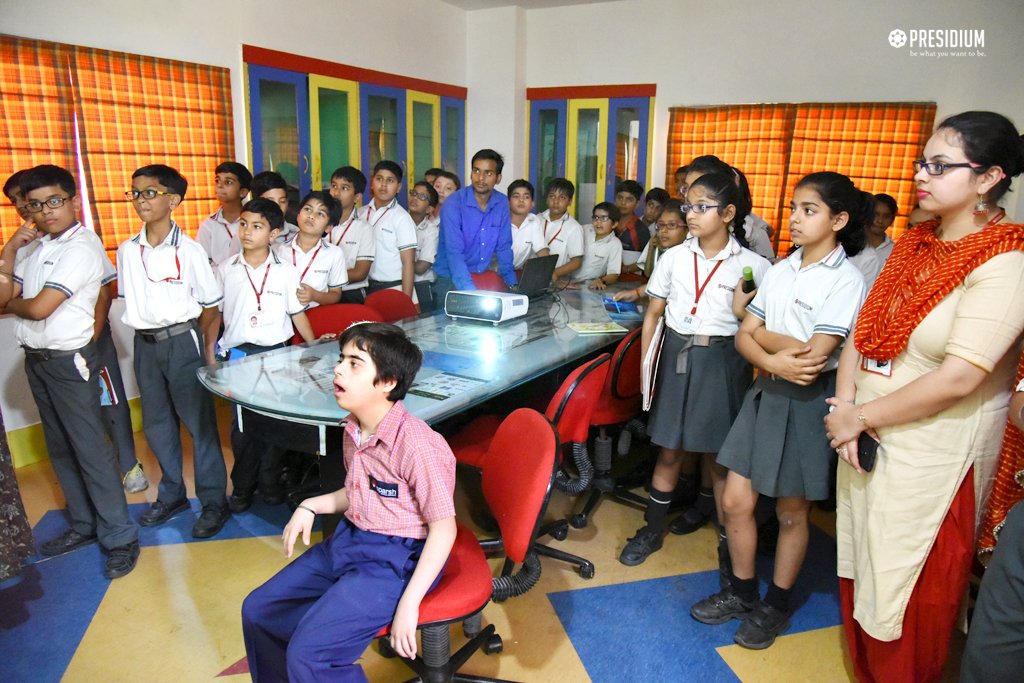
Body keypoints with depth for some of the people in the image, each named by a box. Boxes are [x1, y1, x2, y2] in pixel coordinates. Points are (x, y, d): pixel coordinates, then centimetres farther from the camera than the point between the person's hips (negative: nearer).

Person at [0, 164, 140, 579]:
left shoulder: (82, 247, -15)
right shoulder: (35, 246, 11)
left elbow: (39, 308, -19)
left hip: (68, 361, -8)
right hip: (36, 359, 8)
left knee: (91, 450, -5)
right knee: (60, 449, 16)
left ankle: (120, 537, 5)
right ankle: (84, 525, 29)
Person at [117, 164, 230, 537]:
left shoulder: (189, 250, -8)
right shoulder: (127, 250, 6)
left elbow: (211, 305, -5)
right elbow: (127, 298, 15)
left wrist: (208, 348, -9)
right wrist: (143, 336, 9)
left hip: (183, 340, -6)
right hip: (144, 343, 6)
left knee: (199, 422, 0)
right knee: (156, 423, 15)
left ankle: (214, 501, 11)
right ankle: (172, 494, 32)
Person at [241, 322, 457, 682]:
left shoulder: (418, 445, -25)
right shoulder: (353, 432, 2)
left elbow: (443, 528, -20)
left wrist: (408, 604, -21)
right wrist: (310, 506, 3)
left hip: (398, 557, -9)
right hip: (349, 540, 9)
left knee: (308, 654, -20)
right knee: (257, 610, 13)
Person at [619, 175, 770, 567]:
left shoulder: (752, 265, -4)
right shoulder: (674, 257, 3)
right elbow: (653, 313, 8)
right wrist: (645, 364, 5)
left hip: (722, 361, -2)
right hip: (676, 355, 2)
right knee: (669, 450, 10)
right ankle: (653, 530, 27)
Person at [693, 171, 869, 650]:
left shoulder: (846, 280, -12)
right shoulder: (779, 271, 6)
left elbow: (814, 356, -21)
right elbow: (744, 337, 2)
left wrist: (761, 332, -8)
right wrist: (773, 360, -17)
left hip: (808, 400, -5)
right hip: (766, 392, 6)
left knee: (791, 512, 11)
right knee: (735, 501, 8)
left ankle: (776, 605, 32)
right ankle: (741, 592, 30)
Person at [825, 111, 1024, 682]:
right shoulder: (914, 244, 7)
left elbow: (958, 377, -22)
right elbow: (863, 331, 5)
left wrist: (861, 417, -14)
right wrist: (845, 404, -8)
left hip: (932, 457, -7)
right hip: (870, 441, 7)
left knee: (910, 592, 11)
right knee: (861, 571, 21)